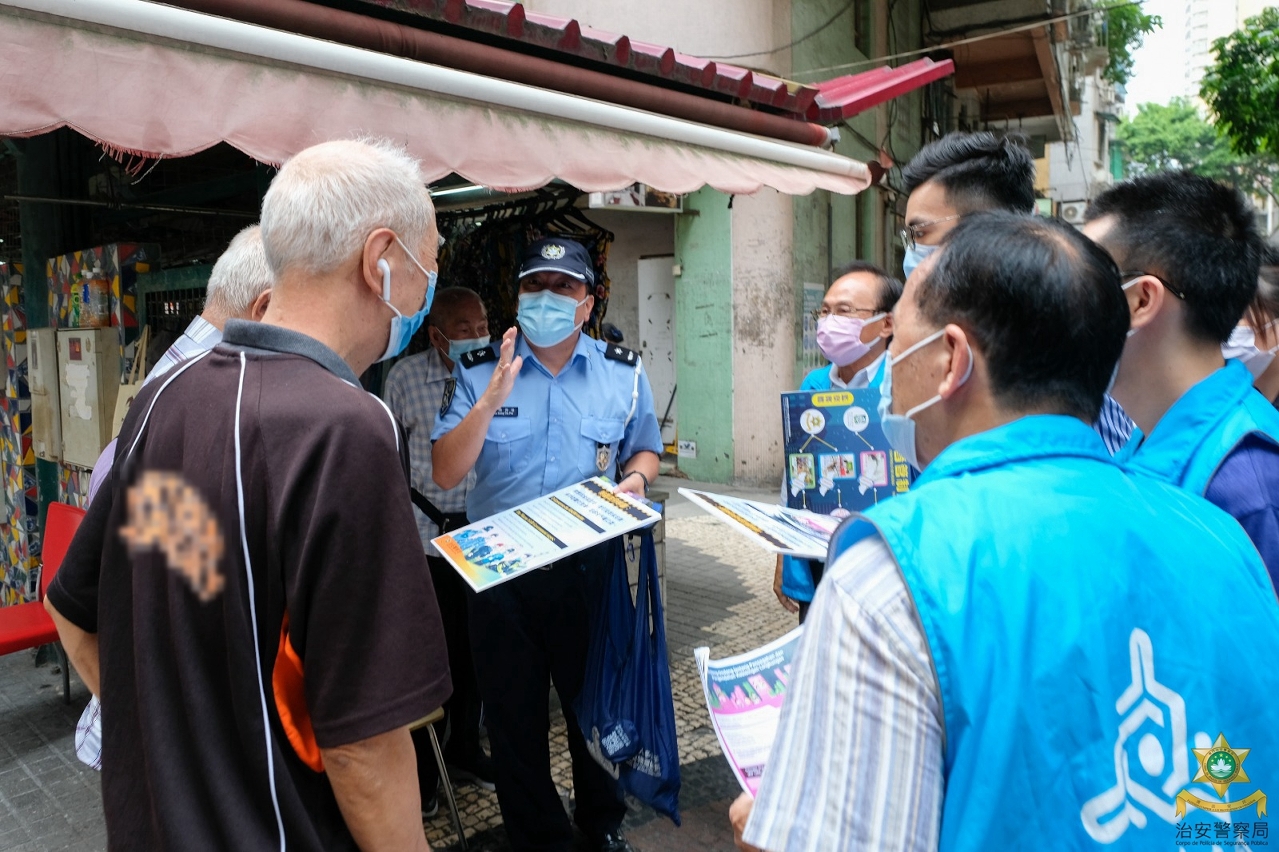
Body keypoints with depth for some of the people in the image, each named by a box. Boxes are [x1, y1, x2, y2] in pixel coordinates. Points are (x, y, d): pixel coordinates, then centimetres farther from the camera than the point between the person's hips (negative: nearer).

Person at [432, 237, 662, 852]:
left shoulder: (623, 371, 2)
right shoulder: (479, 371, -2)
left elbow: (645, 450, 13)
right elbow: (445, 473, -8)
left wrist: (636, 476, -10)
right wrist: (494, 396, -19)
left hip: (590, 566, 1)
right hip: (500, 569, 0)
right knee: (514, 713, 14)